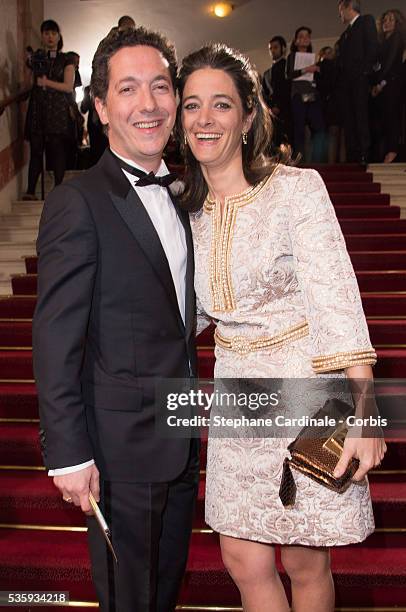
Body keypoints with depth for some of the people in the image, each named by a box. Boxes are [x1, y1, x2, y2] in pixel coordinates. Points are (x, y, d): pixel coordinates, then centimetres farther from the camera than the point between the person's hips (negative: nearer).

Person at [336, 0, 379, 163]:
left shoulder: (367, 20, 7)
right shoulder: (345, 33, 28)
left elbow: (373, 47, -5)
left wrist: (365, 71, -13)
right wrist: (339, 79, 7)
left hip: (359, 78, -7)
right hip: (345, 80, 7)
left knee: (361, 117, -13)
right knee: (348, 120, 0)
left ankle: (364, 157, -16)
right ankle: (352, 158, -3)